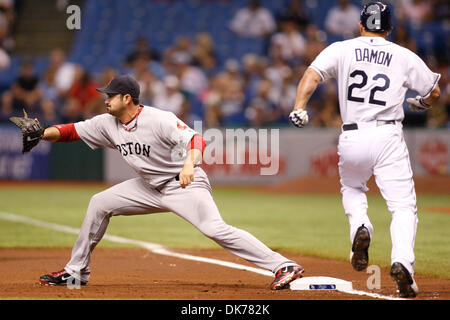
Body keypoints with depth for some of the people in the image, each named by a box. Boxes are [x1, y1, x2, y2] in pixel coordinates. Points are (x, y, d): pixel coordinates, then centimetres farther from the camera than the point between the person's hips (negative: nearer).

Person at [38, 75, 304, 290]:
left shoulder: (159, 120, -23)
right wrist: (42, 133, -17)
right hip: (151, 188, 8)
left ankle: (283, 266, -28)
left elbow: (196, 140, -33)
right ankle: (77, 271, 16)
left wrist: (189, 164, -54)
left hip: (186, 185, -8)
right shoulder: (108, 124, -1)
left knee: (215, 229, -27)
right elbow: (71, 131, 2)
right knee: (100, 204, 5)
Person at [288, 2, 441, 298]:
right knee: (404, 206, -1)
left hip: (351, 138, 1)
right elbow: (434, 93, 14)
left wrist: (299, 108, -12)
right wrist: (421, 104, 34)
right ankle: (402, 262, -23)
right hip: (388, 137, -1)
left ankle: (360, 227, 0)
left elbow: (312, 75, -7)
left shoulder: (341, 50, 8)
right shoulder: (405, 56, 8)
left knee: (352, 188, 29)